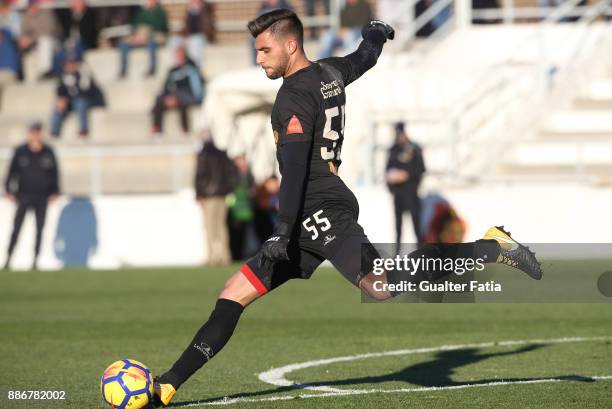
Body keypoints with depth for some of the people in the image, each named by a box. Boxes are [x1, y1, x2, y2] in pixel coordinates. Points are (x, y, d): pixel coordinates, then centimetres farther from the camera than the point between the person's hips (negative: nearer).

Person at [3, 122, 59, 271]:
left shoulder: (48, 152, 2)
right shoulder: (20, 151, -1)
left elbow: (55, 173, 9)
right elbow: (12, 171, 5)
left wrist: (54, 192, 5)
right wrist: (9, 190, 0)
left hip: (42, 196, 1)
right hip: (24, 195, -1)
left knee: (39, 229, 2)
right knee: (16, 227, -5)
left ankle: (35, 260, 7)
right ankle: (8, 258, -2)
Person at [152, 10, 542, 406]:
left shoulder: (295, 96, -10)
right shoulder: (330, 73, 16)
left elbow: (295, 169, -19)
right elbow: (365, 57, 39)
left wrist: (282, 233, -25)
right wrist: (377, 33, 62)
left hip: (320, 212, -11)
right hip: (315, 222, 11)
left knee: (381, 287, -28)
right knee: (233, 295, 7)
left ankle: (490, 247, -21)